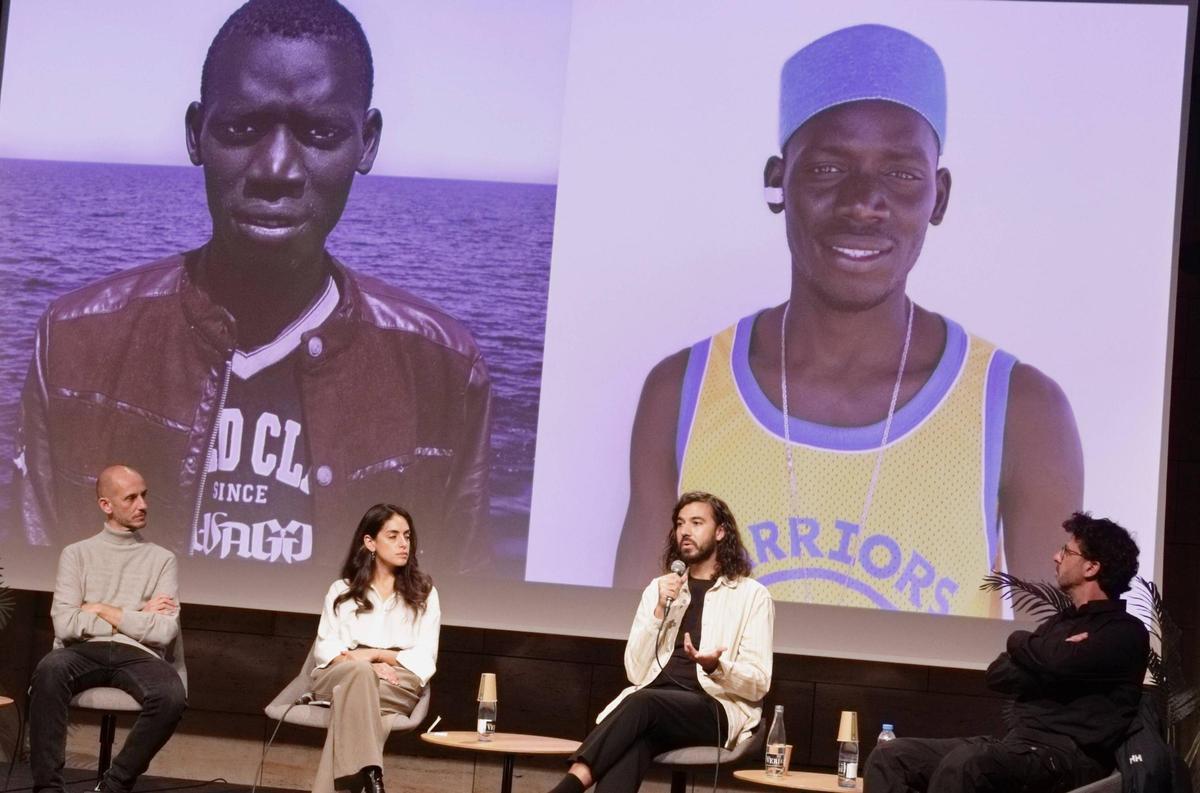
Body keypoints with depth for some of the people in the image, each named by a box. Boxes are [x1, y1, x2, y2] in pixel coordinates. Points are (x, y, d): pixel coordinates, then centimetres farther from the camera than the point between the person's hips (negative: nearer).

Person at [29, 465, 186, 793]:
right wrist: (137, 617, -2)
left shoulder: (162, 559, 12)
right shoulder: (77, 554, 11)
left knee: (173, 697, -33)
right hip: (84, 652, -1)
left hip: (138, 656, 1)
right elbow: (65, 624, -4)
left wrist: (104, 611, -1)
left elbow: (165, 631, -2)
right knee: (49, 671, -36)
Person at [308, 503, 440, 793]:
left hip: (399, 684, -1)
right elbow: (325, 649, 5)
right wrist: (368, 667, -14)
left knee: (352, 694, -37)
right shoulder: (342, 590, 17)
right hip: (339, 677, 1)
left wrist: (377, 654, -11)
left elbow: (425, 660, 5)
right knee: (360, 672, -38)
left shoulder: (424, 593, 14)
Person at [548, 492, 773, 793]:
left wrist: (716, 666, -20)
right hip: (654, 705, 3)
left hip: (717, 711, -3)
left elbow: (757, 685, 1)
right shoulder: (660, 589, 19)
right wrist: (659, 610, -2)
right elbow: (636, 672, 10)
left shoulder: (751, 595, 7)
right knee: (629, 742, -35)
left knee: (642, 702, -35)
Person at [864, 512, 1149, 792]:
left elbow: (1058, 664, -20)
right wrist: (1050, 656, -6)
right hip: (1014, 743, 9)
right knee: (889, 756, -8)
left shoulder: (1125, 632, -1)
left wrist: (1020, 641, 3)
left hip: (1068, 756, -8)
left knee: (962, 764, -38)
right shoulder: (1061, 622, 24)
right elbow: (997, 675, 12)